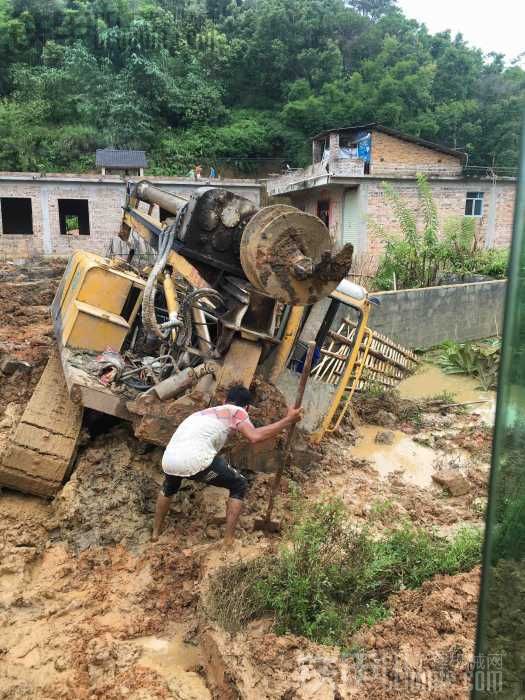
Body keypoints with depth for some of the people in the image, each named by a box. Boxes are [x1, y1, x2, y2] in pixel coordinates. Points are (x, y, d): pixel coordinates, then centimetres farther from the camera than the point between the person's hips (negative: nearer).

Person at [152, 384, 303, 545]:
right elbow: (254, 437, -6)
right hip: (196, 459, -7)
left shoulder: (205, 412, 35)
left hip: (169, 460, 7)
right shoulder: (236, 411, 14)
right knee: (240, 486, 18)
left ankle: (156, 532, 52)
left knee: (169, 488, 43)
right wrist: (287, 420, 2)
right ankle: (229, 541, 17)